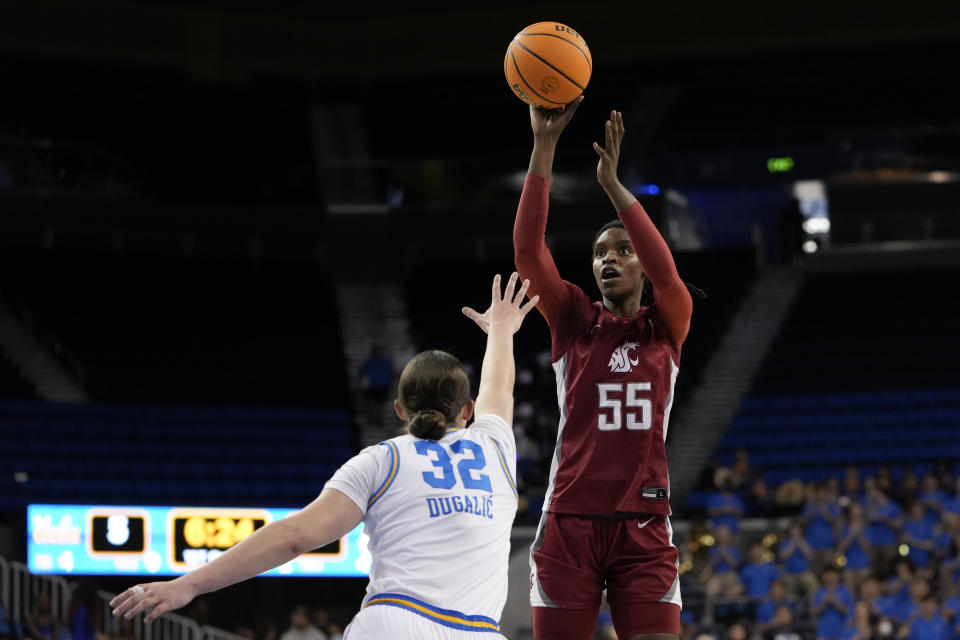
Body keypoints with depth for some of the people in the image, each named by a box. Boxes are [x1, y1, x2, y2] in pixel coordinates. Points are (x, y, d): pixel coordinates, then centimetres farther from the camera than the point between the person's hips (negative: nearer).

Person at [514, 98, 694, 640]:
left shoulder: (667, 327, 8)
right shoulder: (574, 321, 8)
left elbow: (668, 274, -14)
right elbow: (528, 250, -7)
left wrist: (613, 183, -22)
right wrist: (544, 146, -16)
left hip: (644, 526, 0)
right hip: (570, 523, 1)